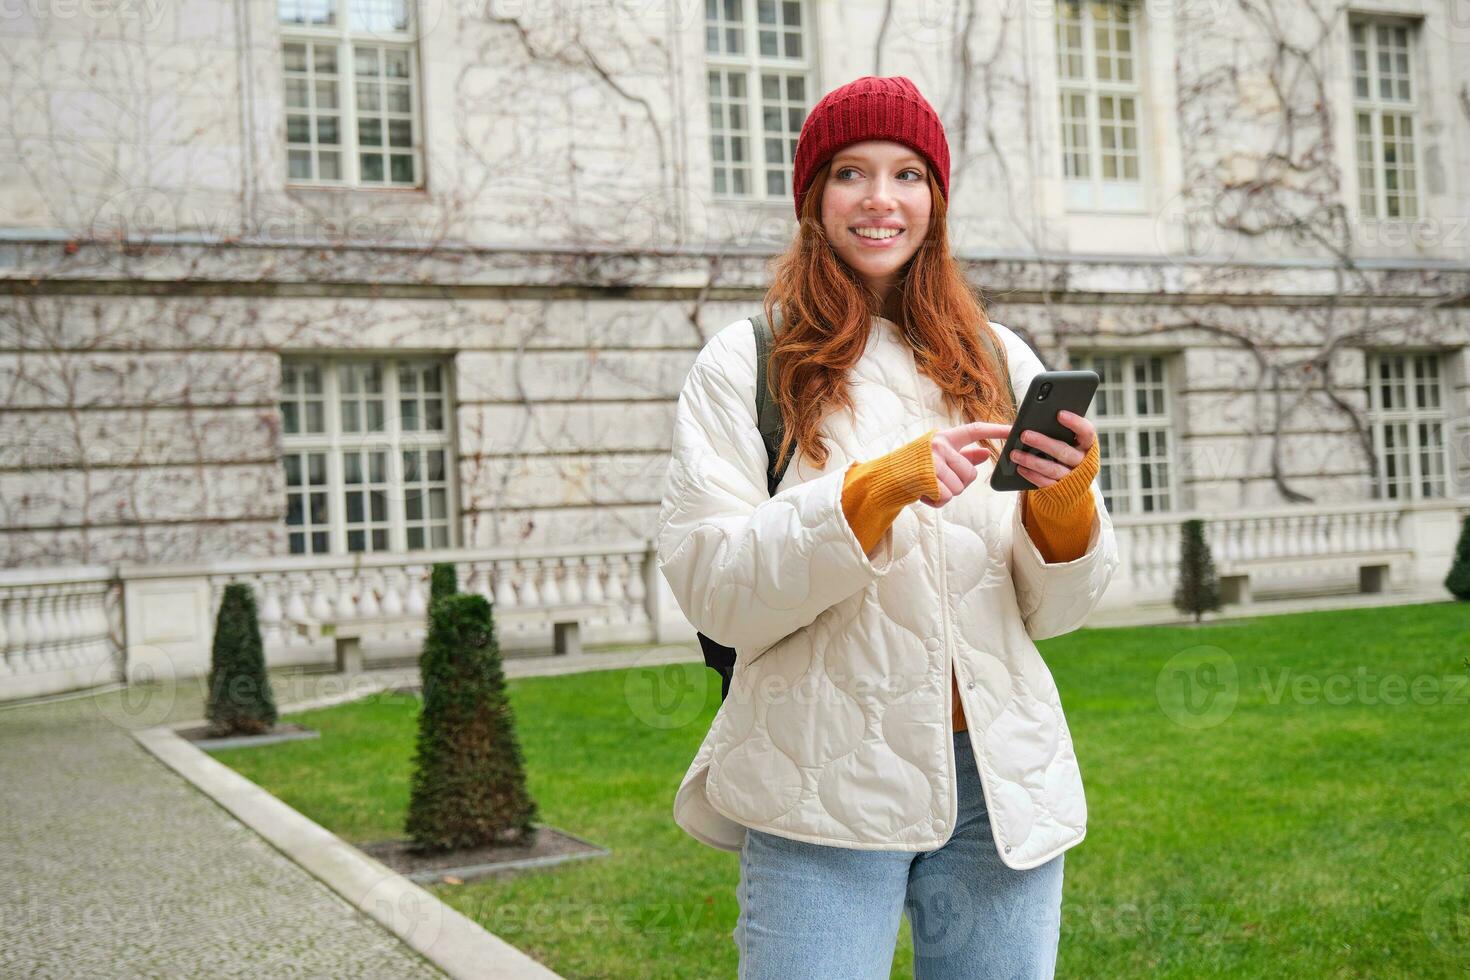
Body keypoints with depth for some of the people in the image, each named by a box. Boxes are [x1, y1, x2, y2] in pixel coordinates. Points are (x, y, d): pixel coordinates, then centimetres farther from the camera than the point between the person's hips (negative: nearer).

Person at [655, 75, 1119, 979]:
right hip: (826, 796, -3)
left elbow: (1052, 610, 8)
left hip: (1000, 782, 3)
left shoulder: (1002, 361, 9)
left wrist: (1068, 501, -12)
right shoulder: (746, 363, 0)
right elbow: (710, 589, -10)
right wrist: (879, 485, -21)